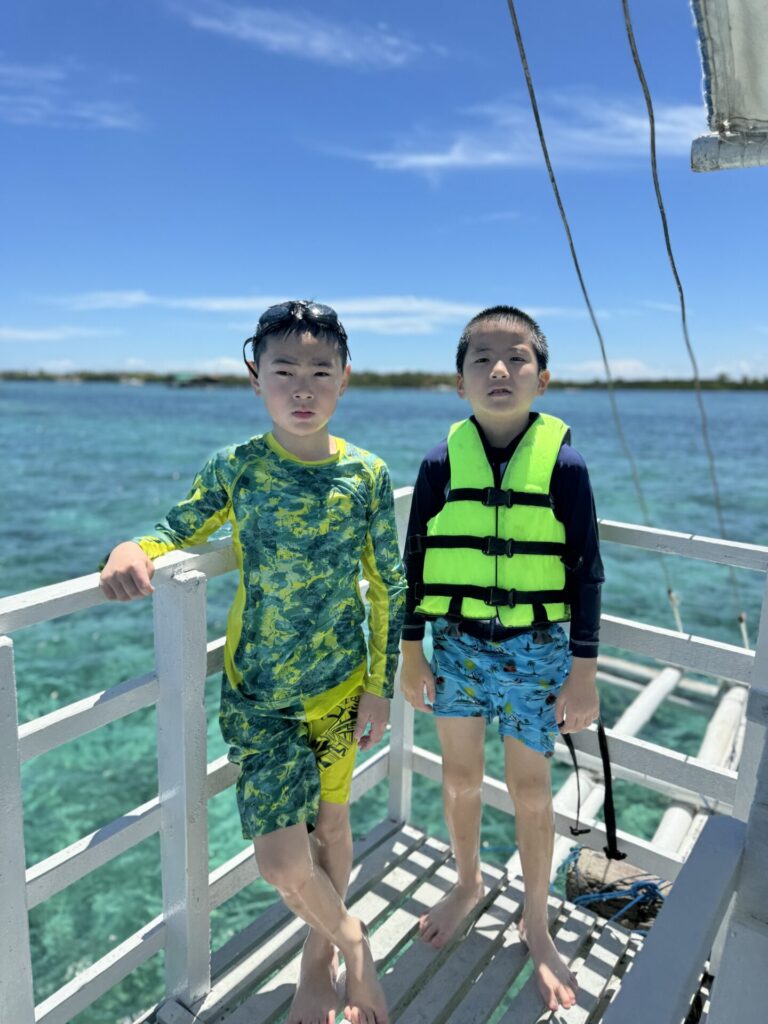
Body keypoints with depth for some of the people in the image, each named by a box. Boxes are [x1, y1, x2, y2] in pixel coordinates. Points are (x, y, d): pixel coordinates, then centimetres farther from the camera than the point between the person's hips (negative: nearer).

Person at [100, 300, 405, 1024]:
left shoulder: (367, 473, -8)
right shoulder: (234, 468, -10)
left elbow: (388, 586, -1)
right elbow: (173, 535, 2)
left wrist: (379, 686, 0)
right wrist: (129, 551, -21)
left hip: (340, 686, 1)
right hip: (258, 693, -1)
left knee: (331, 823, 18)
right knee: (282, 860, -4)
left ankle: (319, 963, 48)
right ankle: (348, 937, 32)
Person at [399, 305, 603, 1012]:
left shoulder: (563, 463, -9)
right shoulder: (442, 463, -5)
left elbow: (586, 573, -6)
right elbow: (415, 563, 1)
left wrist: (584, 674, -5)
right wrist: (411, 657, 2)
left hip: (536, 649, -1)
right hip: (457, 644, 2)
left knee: (531, 788, 12)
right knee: (460, 778, 17)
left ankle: (536, 922, 38)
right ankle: (468, 882, 47)